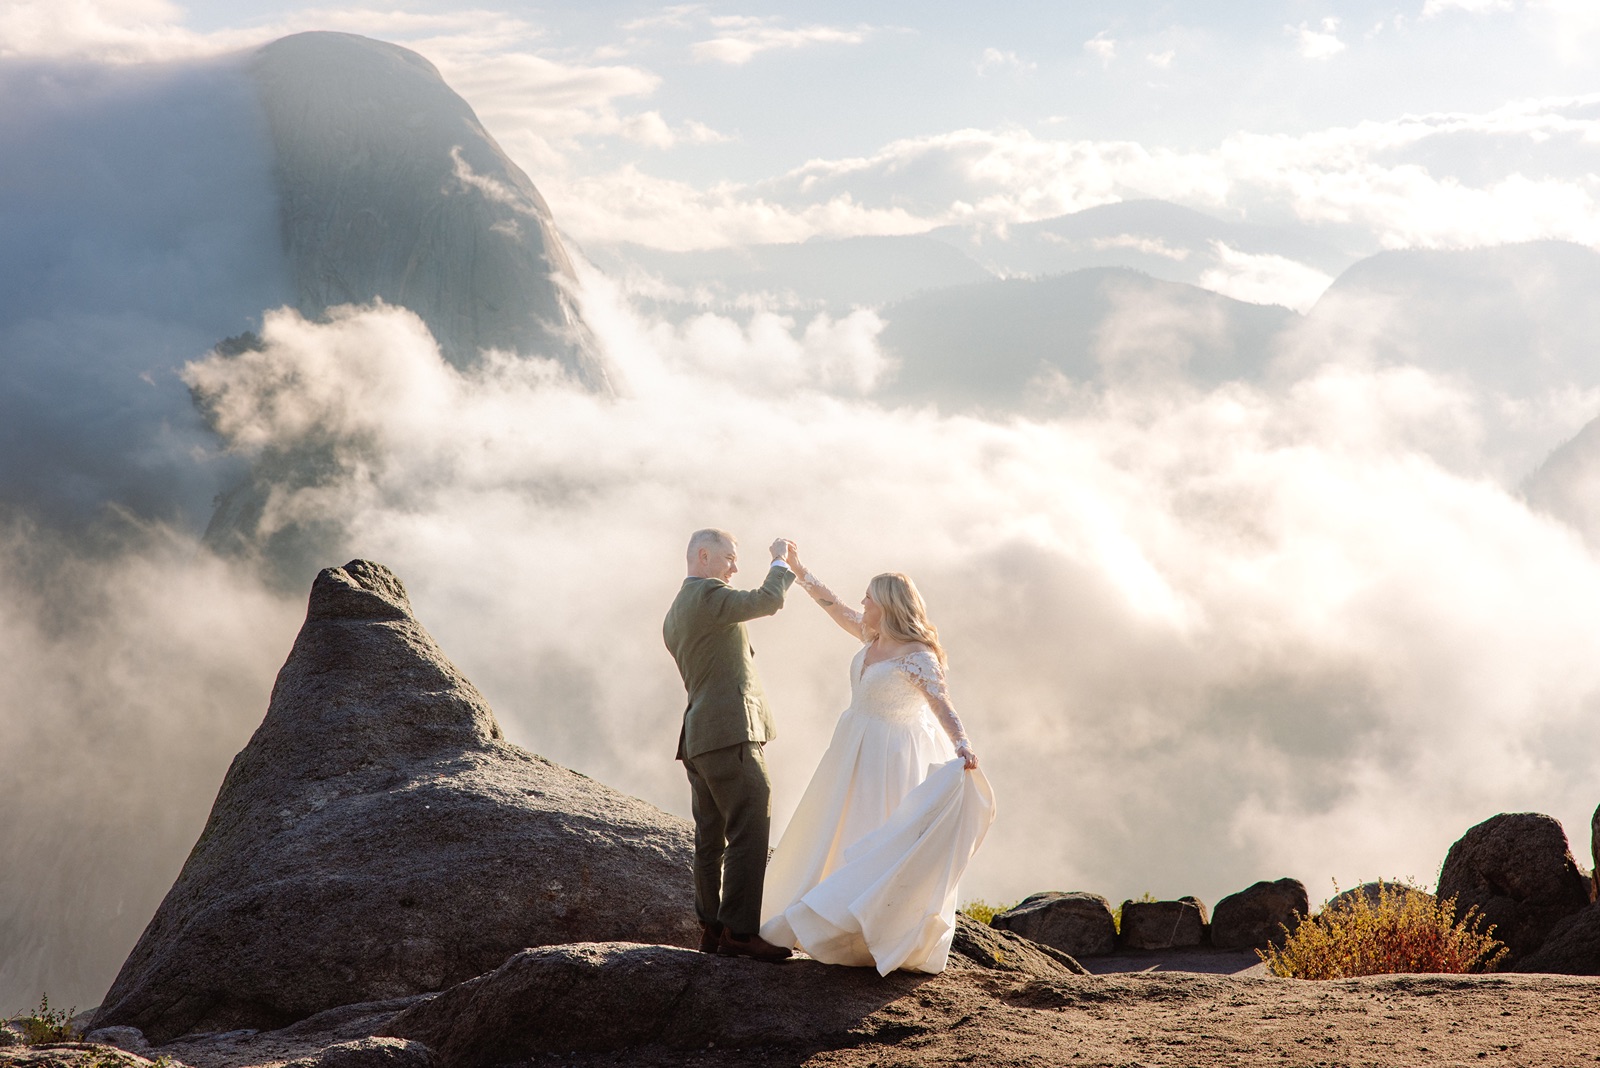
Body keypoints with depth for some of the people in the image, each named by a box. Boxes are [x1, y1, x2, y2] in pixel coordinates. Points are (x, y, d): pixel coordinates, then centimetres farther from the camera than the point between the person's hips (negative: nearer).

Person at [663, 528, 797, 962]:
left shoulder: (674, 615, 21)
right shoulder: (708, 595, -10)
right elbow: (767, 601, -18)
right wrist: (779, 561, -3)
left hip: (699, 737, 11)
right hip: (731, 732, -11)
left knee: (711, 837, 12)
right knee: (751, 832, -12)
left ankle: (711, 927, 15)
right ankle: (739, 931, -15)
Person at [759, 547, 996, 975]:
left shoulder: (915, 655, -22)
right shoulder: (873, 638, 3)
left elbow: (940, 701, -33)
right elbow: (835, 606, 17)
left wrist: (961, 745, -48)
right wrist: (798, 570, 23)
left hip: (891, 759, -9)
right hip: (858, 752, 9)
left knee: (883, 846, -5)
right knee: (846, 838, 14)